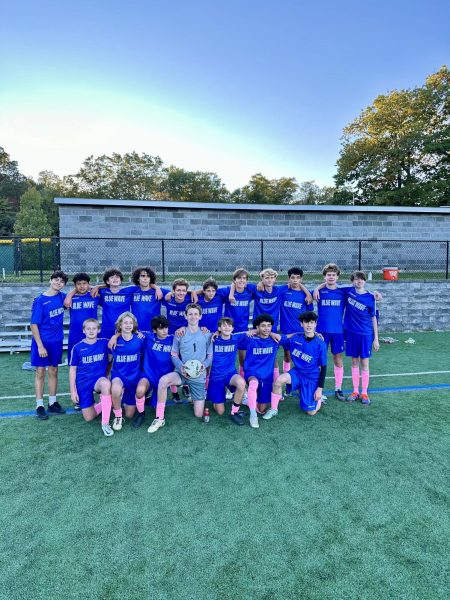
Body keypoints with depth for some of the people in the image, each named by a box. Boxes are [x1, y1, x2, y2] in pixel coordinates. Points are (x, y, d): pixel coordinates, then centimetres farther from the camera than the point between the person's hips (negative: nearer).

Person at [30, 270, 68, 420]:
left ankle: (53, 403, 23)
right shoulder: (40, 300, -13)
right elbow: (34, 324, -13)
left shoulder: (62, 297, 0)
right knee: (40, 372, 4)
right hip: (42, 341, -4)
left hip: (56, 341, 4)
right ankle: (39, 406, 14)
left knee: (53, 371, 12)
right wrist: (40, 345, -16)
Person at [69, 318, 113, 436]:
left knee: (105, 383, -39)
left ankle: (105, 423, -30)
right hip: (83, 383, 1)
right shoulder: (77, 348, -4)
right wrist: (73, 391, -1)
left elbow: (110, 358, 10)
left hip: (99, 379, -1)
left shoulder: (104, 343, -3)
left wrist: (106, 374, 5)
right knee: (88, 418, -1)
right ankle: (103, 404, 31)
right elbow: (72, 370, 1)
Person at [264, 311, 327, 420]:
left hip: (312, 379, -2)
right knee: (279, 380, -29)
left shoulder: (321, 345, -14)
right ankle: (273, 409, -8)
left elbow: (323, 368, -7)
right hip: (297, 373, 2)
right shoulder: (295, 339, -6)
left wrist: (320, 388, -8)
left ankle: (319, 399, 34)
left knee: (311, 412, 0)